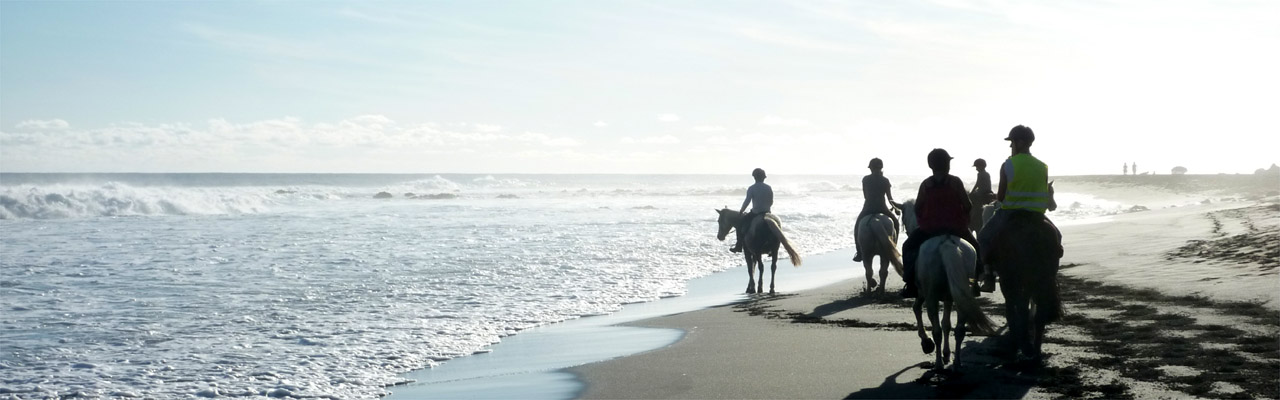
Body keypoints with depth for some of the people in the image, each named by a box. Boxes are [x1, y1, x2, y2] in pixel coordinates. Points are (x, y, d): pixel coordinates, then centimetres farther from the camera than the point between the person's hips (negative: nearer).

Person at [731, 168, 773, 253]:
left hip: (755, 213, -5)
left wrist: (741, 211, 2)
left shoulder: (751, 188, -10)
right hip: (767, 213, 5)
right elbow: (771, 202, 10)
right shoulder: (769, 188, 4)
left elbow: (747, 201, -12)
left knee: (739, 223, 11)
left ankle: (739, 245, 6)